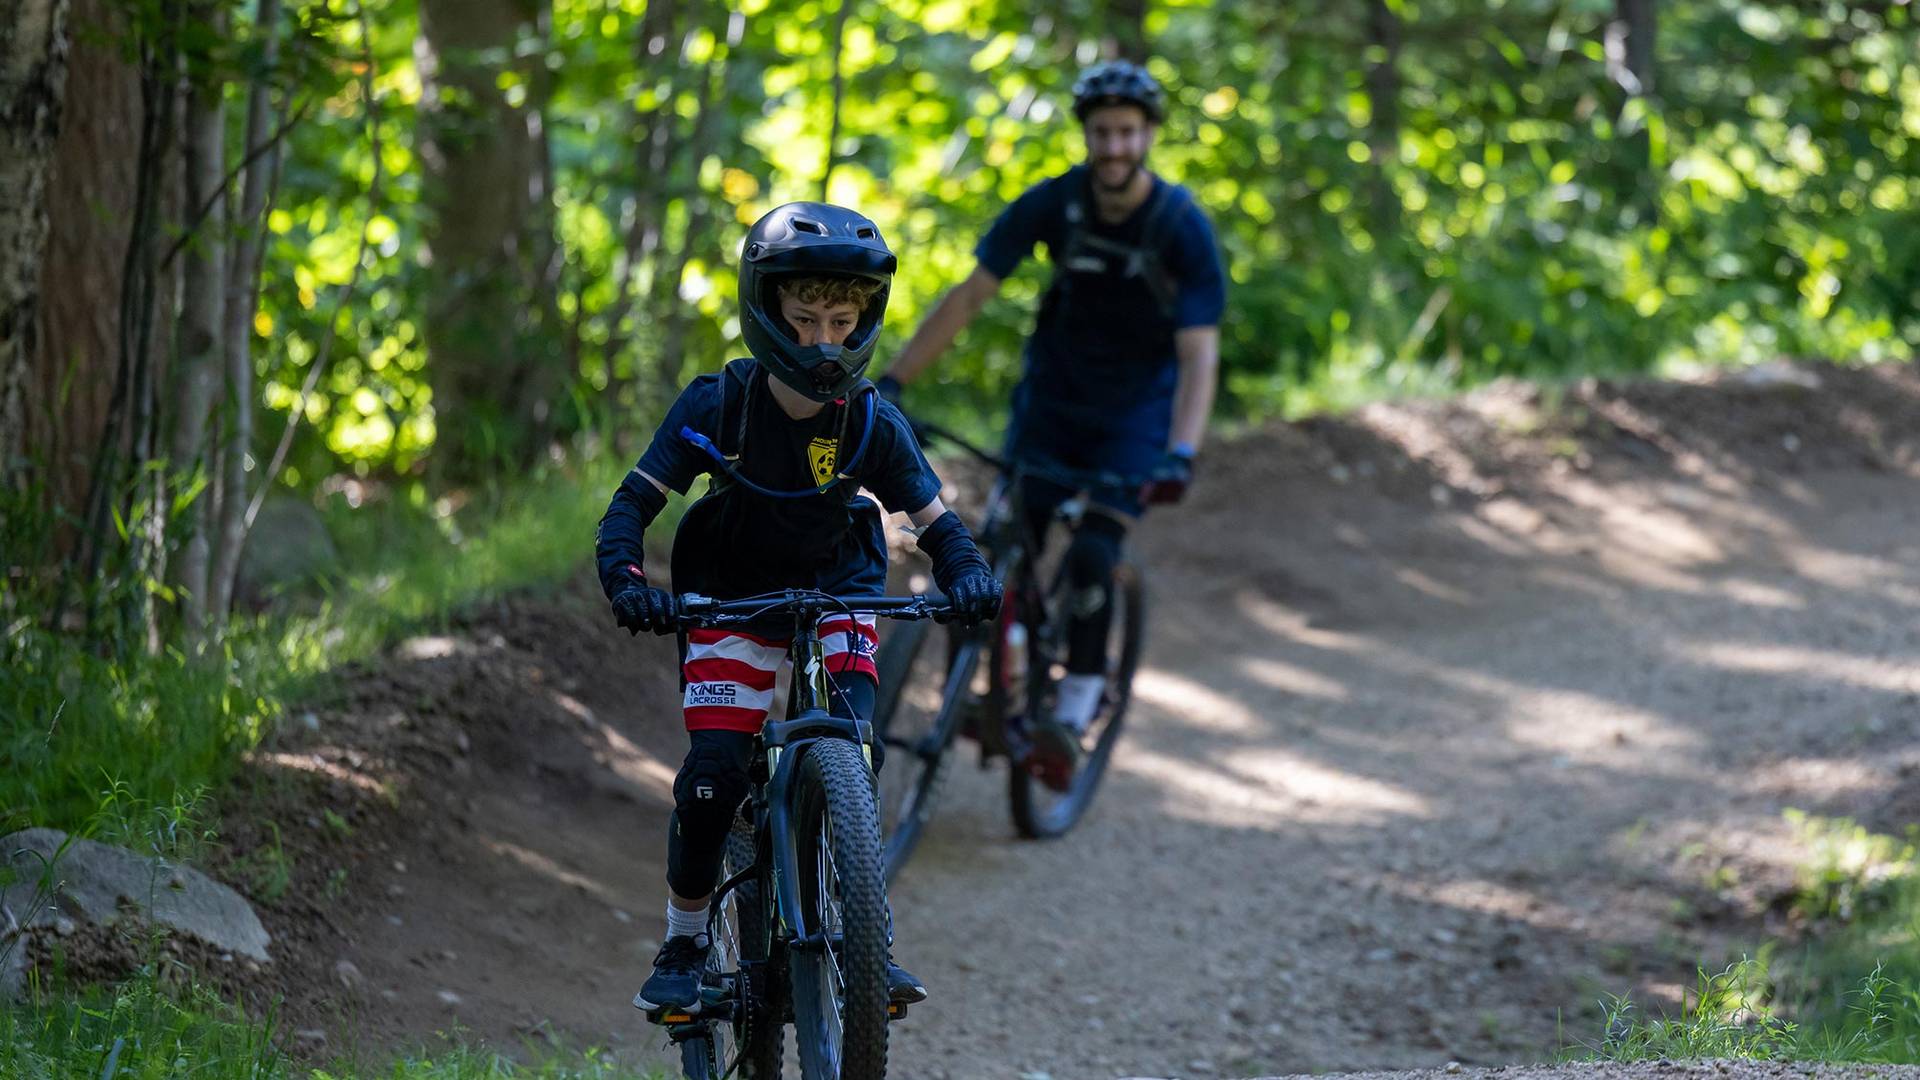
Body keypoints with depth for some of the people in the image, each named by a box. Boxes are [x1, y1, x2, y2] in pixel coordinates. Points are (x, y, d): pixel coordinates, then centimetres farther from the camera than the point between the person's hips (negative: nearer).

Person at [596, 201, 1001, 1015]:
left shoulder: (872, 424, -16)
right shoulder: (716, 407, -20)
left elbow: (936, 521, -12)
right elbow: (635, 501, -18)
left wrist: (968, 577, -34)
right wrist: (626, 581, -37)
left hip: (835, 591, 1)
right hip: (732, 596, -1)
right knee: (714, 769, -15)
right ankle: (683, 946, 3)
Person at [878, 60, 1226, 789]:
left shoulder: (1183, 227, -21)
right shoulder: (1052, 204, -14)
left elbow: (1199, 353, -24)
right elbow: (970, 296, -12)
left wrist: (1181, 455, -38)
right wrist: (891, 383, -19)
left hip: (1137, 409, -3)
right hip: (1053, 395, 3)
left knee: (1092, 556, -19)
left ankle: (1073, 714, -12)